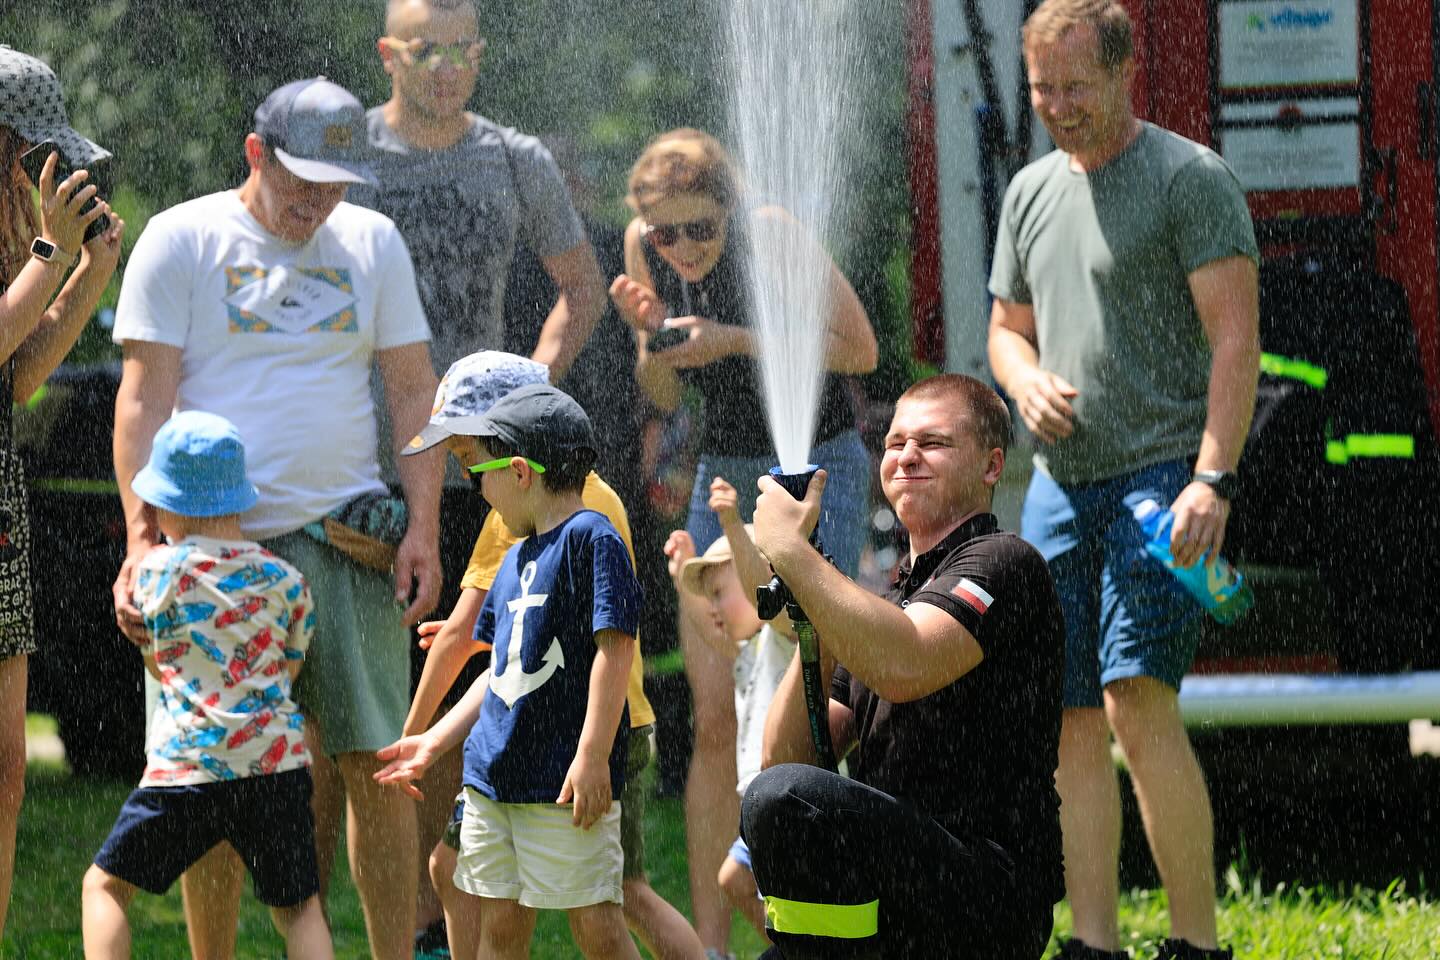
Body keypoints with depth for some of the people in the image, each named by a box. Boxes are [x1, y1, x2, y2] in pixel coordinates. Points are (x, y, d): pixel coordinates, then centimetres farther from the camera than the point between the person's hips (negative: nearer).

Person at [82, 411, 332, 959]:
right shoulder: (284, 580, 6)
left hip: (185, 768, -2)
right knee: (298, 905, 12)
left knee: (105, 884, 10)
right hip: (276, 761, 2)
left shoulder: (157, 571, 0)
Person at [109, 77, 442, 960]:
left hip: (346, 535, 3)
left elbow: (413, 392, 13)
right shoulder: (182, 241, 2)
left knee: (372, 760, -3)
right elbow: (146, 399, -4)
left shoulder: (373, 244, 12)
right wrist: (143, 538, -13)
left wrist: (423, 529, 3)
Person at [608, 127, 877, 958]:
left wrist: (738, 340, -23)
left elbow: (861, 350, -15)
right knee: (716, 720, -2)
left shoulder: (776, 235, -19)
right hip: (725, 475, 5)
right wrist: (651, 335, -15)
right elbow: (665, 395, 6)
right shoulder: (647, 248, -4)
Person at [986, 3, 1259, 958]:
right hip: (1059, 484, 7)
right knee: (1074, 724, 4)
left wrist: (1213, 478, -20)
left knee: (1139, 701, -18)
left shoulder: (1191, 179, -5)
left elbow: (1235, 335, -11)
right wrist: (1027, 382, 2)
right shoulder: (1032, 191, 16)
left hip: (1162, 475, -7)